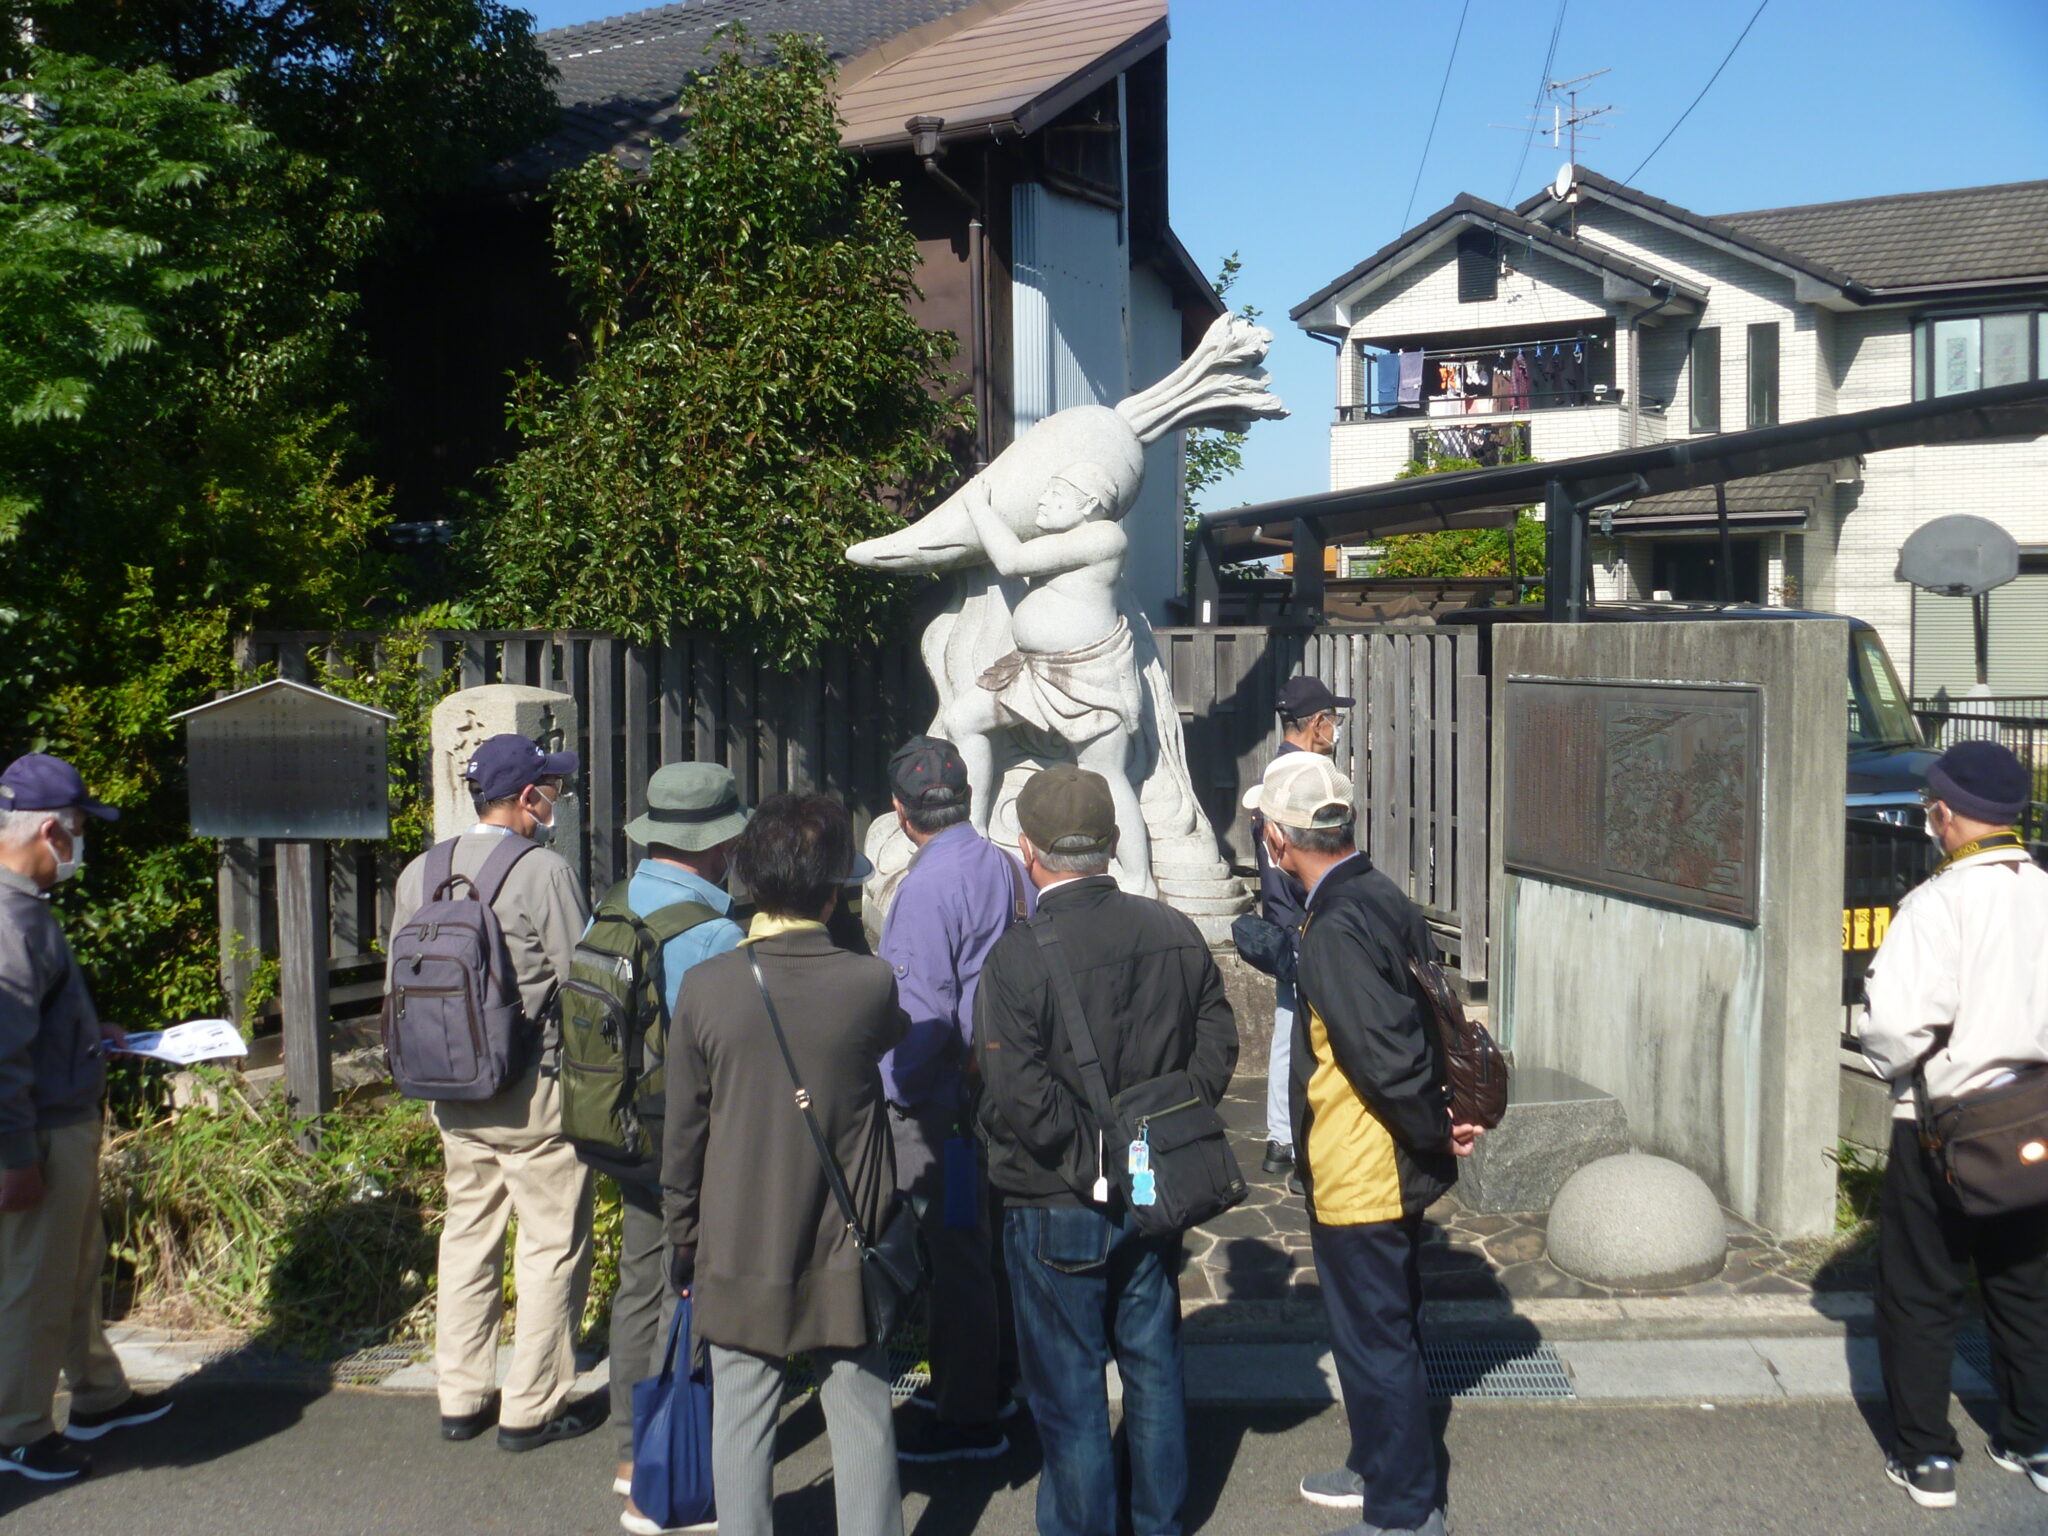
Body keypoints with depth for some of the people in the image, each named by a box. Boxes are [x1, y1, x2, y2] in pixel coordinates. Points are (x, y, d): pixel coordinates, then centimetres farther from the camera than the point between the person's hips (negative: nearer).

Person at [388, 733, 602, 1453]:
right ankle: (533, 1408, 11)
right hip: (534, 1090, -7)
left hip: (451, 1090, 7)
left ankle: (461, 1398, 25)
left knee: (467, 1231, 16)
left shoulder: (418, 873, 5)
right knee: (553, 1243, 4)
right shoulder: (544, 871, -15)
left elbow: (399, 983, 13)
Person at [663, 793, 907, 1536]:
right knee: (861, 1424, 12)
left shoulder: (706, 986, -11)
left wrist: (682, 1244, 9)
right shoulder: (871, 984, -13)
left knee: (741, 1424, 12)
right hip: (845, 1252, 0)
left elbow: (683, 1134, -3)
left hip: (739, 1253, 0)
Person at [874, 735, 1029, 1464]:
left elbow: (925, 1007, -22)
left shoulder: (929, 884, -19)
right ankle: (990, 1382, 35)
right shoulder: (1007, 867, 6)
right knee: (983, 1244, 21)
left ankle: (967, 1420, 10)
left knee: (953, 1256, 0)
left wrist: (892, 1092, -13)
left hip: (939, 1101, -9)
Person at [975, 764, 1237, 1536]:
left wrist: (1086, 1150, -10)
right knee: (1154, 1365, 21)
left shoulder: (1016, 956, -19)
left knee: (1069, 1386, 11)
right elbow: (1217, 1042, 1)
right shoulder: (1173, 933, -3)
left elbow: (1017, 1094, -24)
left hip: (1059, 1207, -5)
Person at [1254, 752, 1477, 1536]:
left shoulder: (1337, 929, -26)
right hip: (1391, 1168, 10)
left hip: (1357, 1177, -10)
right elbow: (1418, 1025, 8)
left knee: (1375, 1339, 5)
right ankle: (1382, 1469, 41)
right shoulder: (1384, 898, 3)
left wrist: (1436, 1133, -15)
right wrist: (1442, 1123, 7)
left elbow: (1387, 1056, -29)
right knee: (1386, 1327, 24)